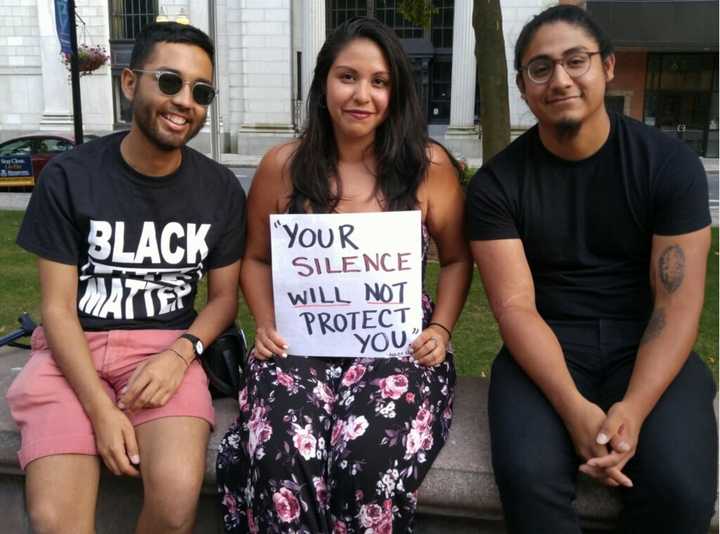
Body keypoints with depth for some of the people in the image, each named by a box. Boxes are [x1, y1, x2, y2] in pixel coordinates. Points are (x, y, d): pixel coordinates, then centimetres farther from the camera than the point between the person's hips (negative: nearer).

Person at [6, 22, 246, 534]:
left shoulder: (221, 189, 2)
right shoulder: (68, 178, -3)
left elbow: (224, 295, 8)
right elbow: (57, 307, -4)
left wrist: (180, 353, -13)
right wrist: (101, 409, -16)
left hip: (167, 346, 1)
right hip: (74, 348, 0)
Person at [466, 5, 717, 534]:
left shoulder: (670, 163, -3)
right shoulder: (496, 182, -4)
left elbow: (678, 303, -8)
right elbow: (516, 306, -11)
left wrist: (634, 408, -23)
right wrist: (574, 408, -25)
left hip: (645, 346, 1)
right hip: (546, 349, 0)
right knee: (528, 473, -27)